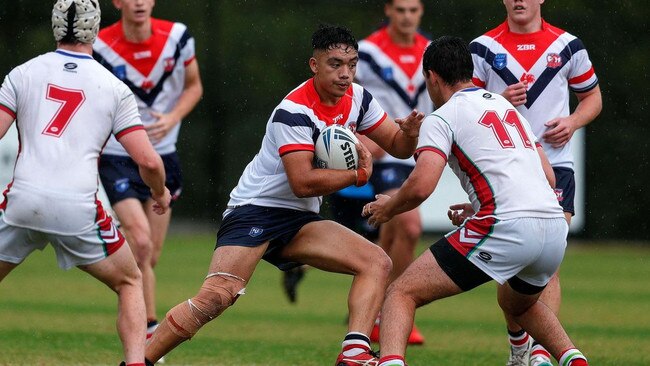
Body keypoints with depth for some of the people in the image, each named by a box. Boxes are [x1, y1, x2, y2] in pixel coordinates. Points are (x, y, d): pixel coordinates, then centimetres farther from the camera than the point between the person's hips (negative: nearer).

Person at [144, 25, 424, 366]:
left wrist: (408, 132, -14)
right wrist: (358, 174, -14)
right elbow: (303, 182, -26)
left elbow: (398, 146, 9)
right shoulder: (294, 111, -21)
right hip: (254, 210, -8)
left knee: (376, 262, -10)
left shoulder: (357, 98, 2)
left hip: (300, 221, 8)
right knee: (214, 297, -25)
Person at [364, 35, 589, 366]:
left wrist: (388, 208, 11)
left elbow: (421, 186, -10)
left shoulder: (442, 118, 3)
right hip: (554, 227, 7)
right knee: (517, 303, 38)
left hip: (507, 228, -7)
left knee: (402, 293, -3)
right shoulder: (507, 107, 25)